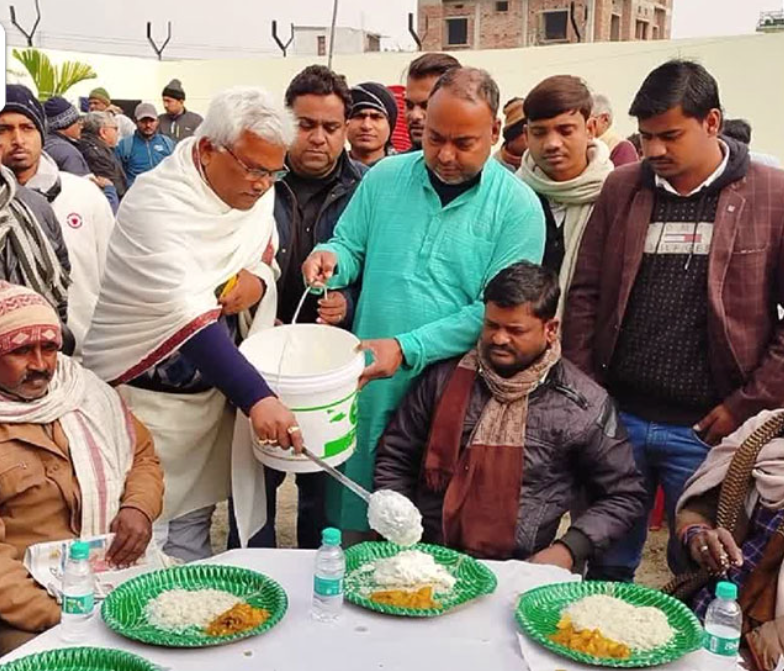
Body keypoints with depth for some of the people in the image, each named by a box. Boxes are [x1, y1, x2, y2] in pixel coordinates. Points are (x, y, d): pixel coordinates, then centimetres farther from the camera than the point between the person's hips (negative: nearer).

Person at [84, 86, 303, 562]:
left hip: (213, 383, 6)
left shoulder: (255, 193, -1)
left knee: (191, 531, 15)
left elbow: (266, 257, 13)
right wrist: (257, 397, -43)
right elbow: (190, 317, -34)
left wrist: (257, 281, -12)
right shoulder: (156, 203, -23)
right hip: (146, 395, -6)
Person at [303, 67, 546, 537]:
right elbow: (350, 247, 12)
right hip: (369, 389, 3)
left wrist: (407, 349, -19)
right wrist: (331, 258, -14)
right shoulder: (386, 178, 4)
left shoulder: (518, 207, -6)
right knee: (356, 529, 14)